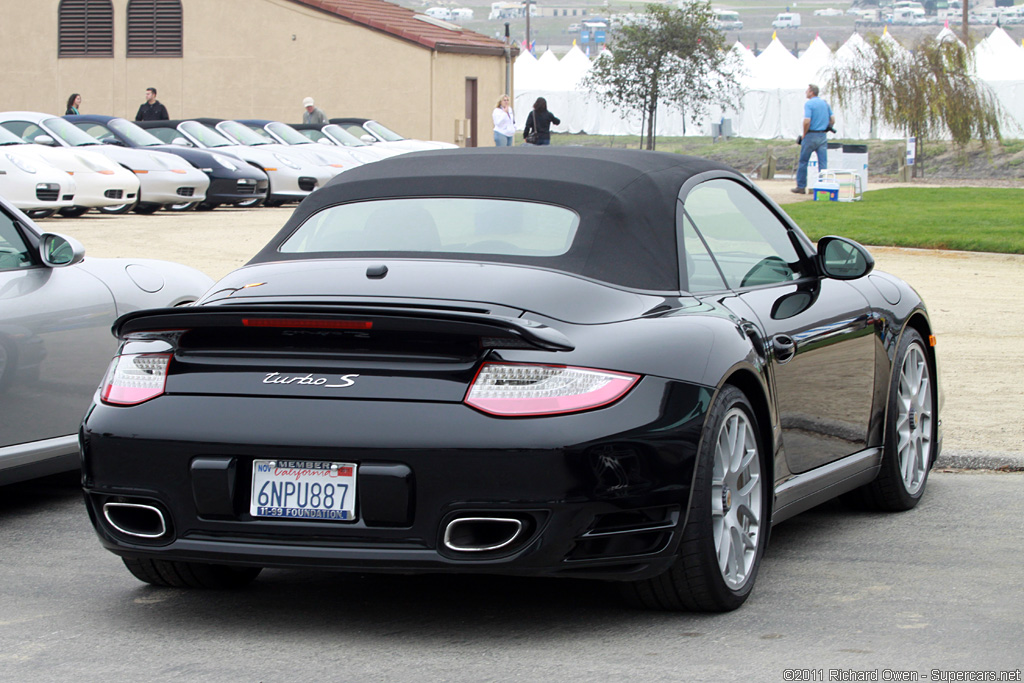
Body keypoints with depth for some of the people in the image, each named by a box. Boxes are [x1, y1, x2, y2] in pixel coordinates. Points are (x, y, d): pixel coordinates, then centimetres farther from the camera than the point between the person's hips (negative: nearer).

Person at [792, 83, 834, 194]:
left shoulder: (809, 104, -10)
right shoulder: (825, 103, 10)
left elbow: (807, 121, -20)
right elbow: (832, 120, 10)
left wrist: (804, 134, -7)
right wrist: (825, 130, 16)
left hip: (811, 135, -5)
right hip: (823, 137, 5)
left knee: (803, 162, 7)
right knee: (823, 163, 3)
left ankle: (801, 186, 12)